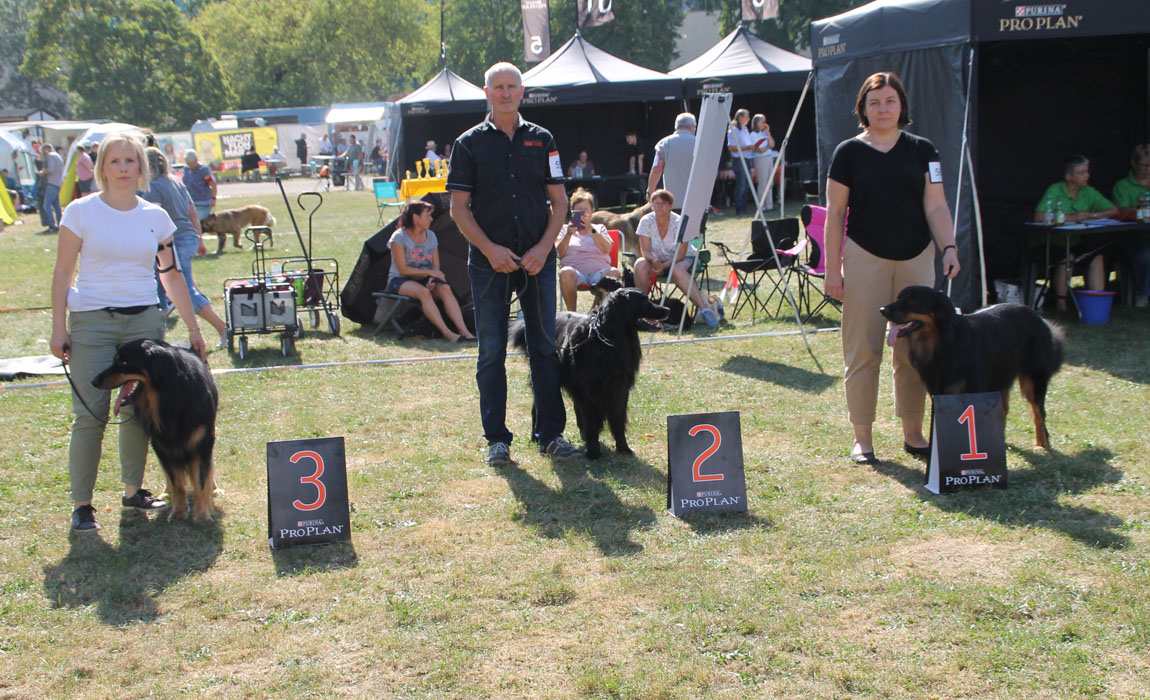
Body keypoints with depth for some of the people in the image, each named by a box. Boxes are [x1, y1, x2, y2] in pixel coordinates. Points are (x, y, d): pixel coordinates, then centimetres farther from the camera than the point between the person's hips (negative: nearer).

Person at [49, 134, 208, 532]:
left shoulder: (156, 217, 7)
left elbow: (171, 276, 14)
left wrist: (193, 328, 13)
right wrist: (58, 328, -6)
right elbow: (62, 272, 0)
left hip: (145, 321, 3)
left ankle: (133, 491, 21)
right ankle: (81, 504, 3)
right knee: (90, 414, -6)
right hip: (91, 323, -3)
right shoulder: (81, 212, -1)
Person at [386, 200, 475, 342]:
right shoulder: (399, 237, -10)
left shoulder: (431, 236, 7)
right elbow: (403, 269, -15)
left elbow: (436, 266, 6)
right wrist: (430, 272, -18)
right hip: (399, 281, -5)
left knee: (445, 288, -26)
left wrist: (433, 280, -17)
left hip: (424, 281, 5)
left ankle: (463, 330, -35)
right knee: (423, 292, -36)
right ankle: (446, 333, -41)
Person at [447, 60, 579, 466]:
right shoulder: (470, 143, 3)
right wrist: (491, 249, -12)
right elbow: (459, 208, 0)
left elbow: (559, 201, 7)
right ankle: (497, 439, 10)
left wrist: (543, 247, -7)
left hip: (538, 261, 2)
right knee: (492, 352, 2)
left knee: (545, 347, 5)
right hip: (489, 263, -1)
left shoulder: (541, 140, 8)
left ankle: (550, 433, 13)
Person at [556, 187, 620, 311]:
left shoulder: (600, 228, 24)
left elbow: (607, 249, 3)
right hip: (575, 269, -1)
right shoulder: (564, 229, 22)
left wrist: (591, 230, -8)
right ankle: (571, 313, -27)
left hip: (600, 270, 1)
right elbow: (560, 253, 5)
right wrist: (569, 235, -10)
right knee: (565, 272, -37)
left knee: (615, 273, -32)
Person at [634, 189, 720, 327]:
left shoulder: (679, 222, -16)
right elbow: (645, 251, -12)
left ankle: (704, 307, -40)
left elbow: (681, 254, -18)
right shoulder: (646, 221, -9)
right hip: (657, 261, 3)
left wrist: (664, 265, -33)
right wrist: (654, 261, -35)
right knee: (640, 265, -28)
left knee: (677, 270, -38)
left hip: (684, 259, -3)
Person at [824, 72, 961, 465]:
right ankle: (862, 438, 7)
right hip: (865, 259, -2)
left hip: (916, 259, 3)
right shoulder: (849, 152, 1)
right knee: (863, 350, -1)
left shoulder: (922, 151, 7)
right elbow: (835, 214, 1)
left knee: (914, 349, 7)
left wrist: (949, 247, -11)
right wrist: (833, 268, -5)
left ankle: (913, 433, 19)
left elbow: (936, 207, 4)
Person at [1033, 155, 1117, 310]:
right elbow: (1039, 217, -22)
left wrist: (1093, 215, -6)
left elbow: (1114, 210, 13)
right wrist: (1072, 217, -19)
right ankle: (1060, 303, -21)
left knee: (1097, 256, -21)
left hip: (1077, 243, 5)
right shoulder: (1055, 190, -7)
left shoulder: (1089, 192, 10)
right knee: (1067, 257, -33)